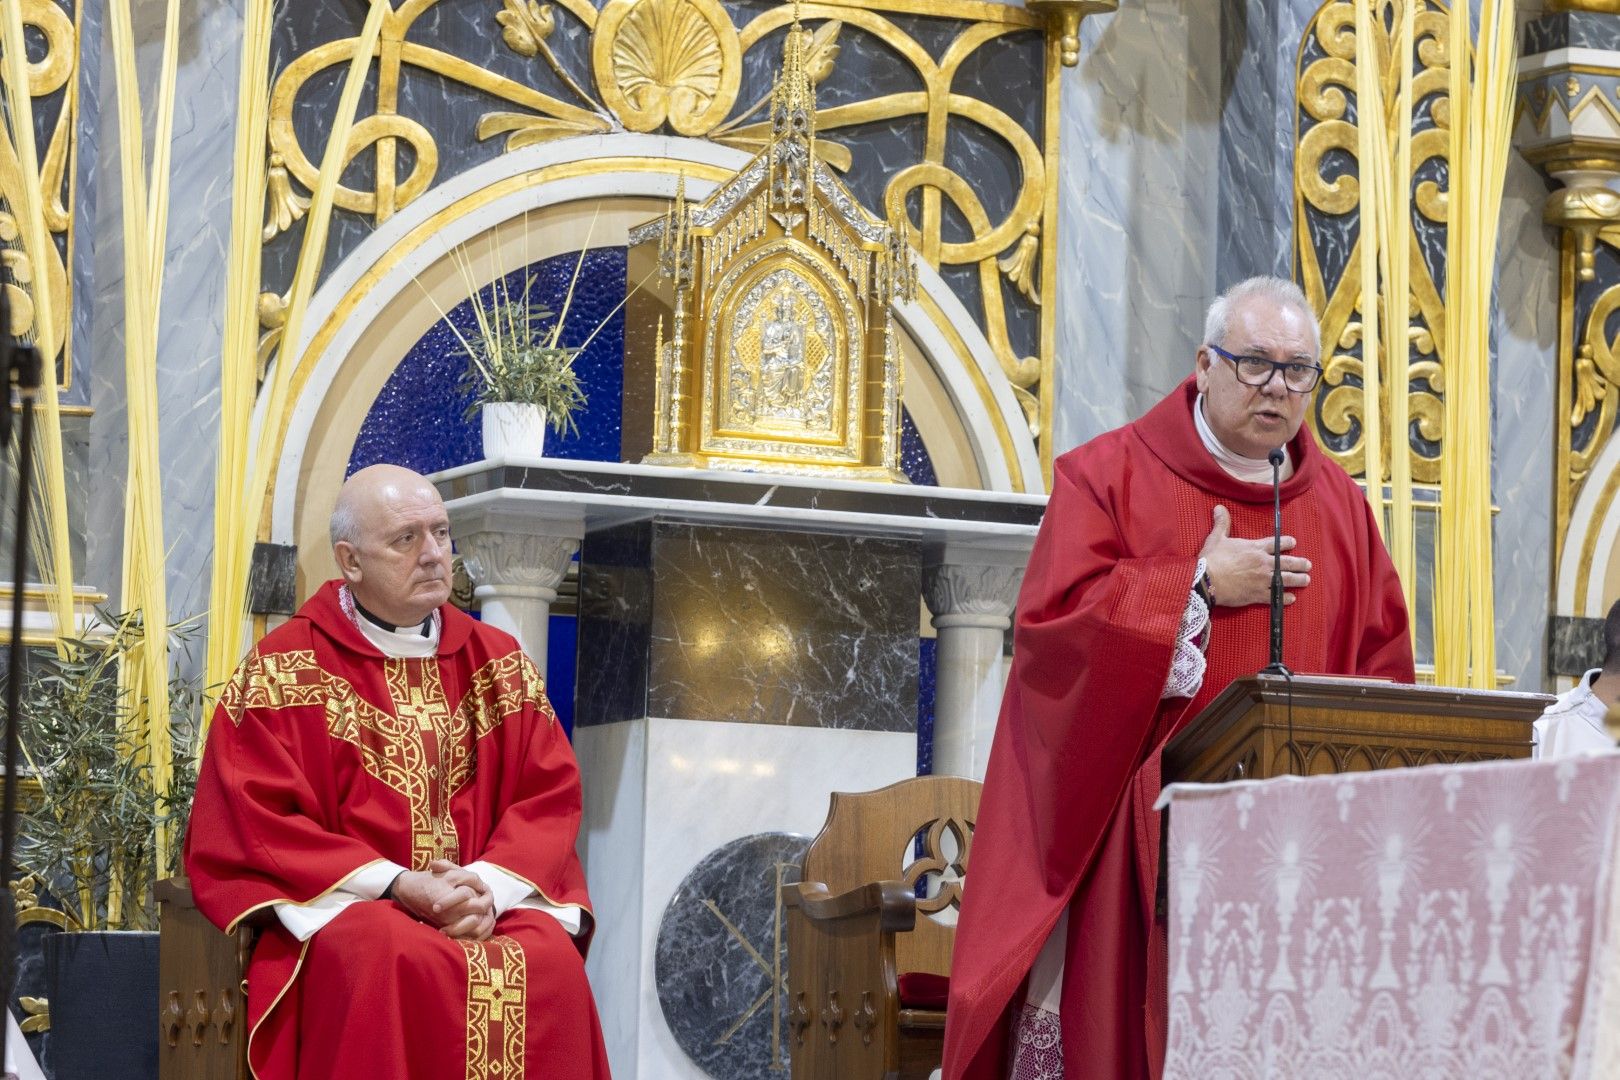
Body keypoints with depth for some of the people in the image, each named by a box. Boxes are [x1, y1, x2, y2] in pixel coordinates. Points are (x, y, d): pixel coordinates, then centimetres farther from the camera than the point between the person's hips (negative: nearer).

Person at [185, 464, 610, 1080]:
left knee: (550, 960, -29)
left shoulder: (499, 664, 12)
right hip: (337, 902, -3)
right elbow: (257, 819, -6)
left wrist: (489, 886, -14)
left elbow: (550, 795, 7)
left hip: (488, 897, 3)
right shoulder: (284, 672, 1)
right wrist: (397, 886, -16)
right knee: (394, 962, -36)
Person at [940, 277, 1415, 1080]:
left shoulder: (1339, 503, 14)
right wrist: (1201, 583, -10)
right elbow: (1051, 620, -10)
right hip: (1130, 827, -3)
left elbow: (1383, 666, 14)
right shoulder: (1111, 475, 2)